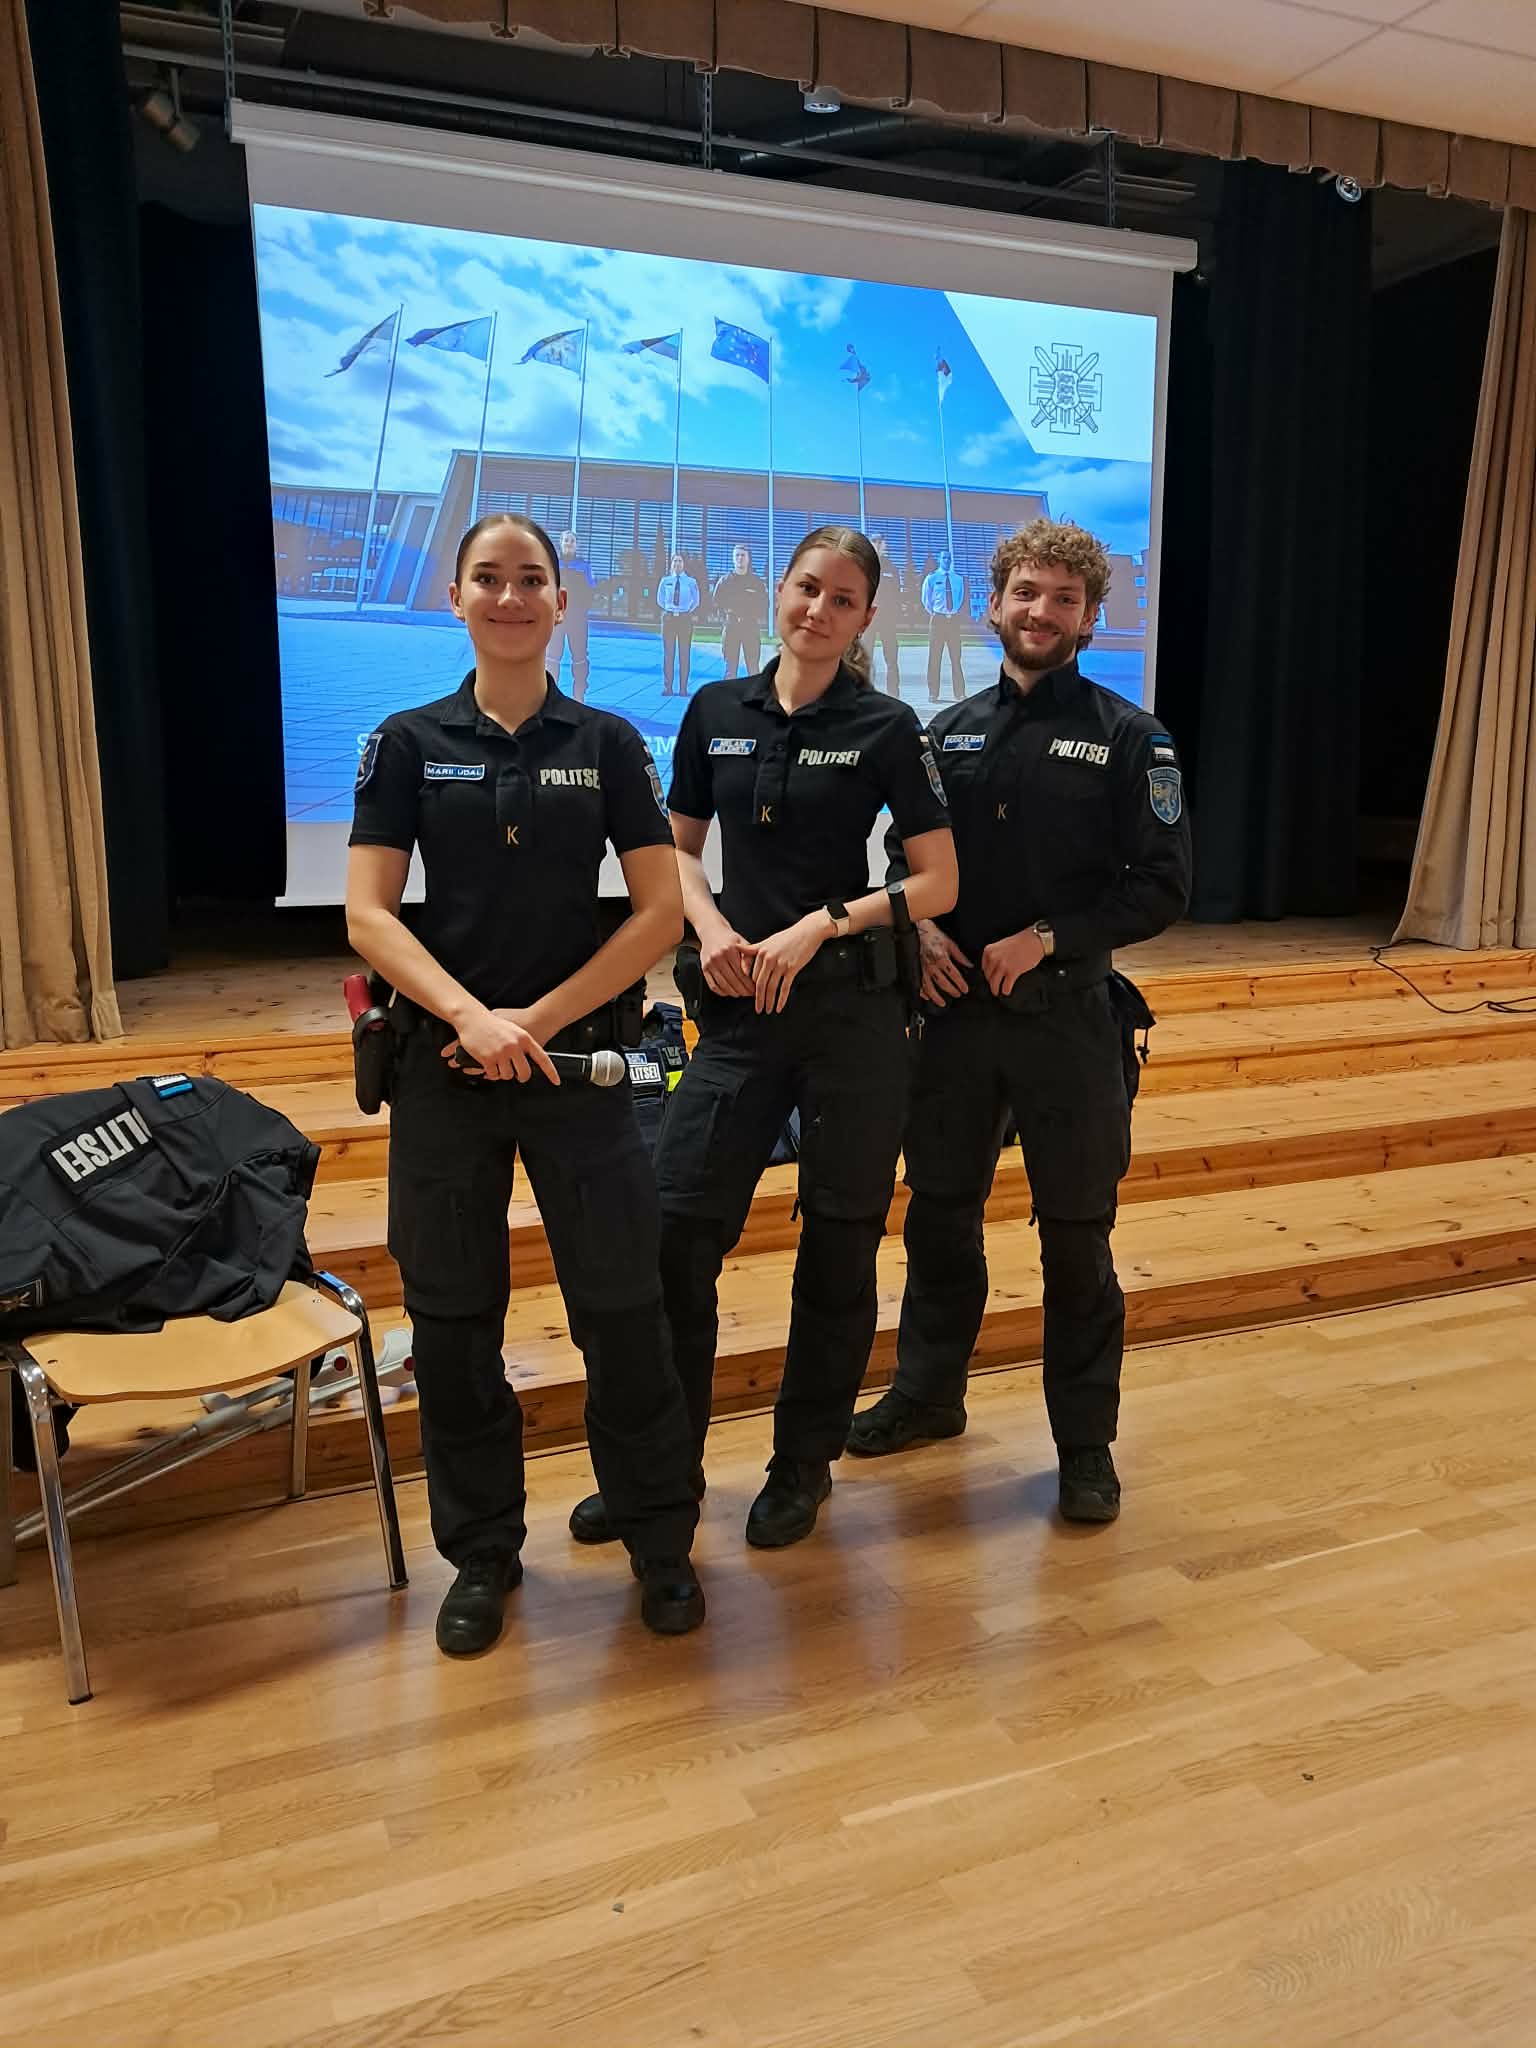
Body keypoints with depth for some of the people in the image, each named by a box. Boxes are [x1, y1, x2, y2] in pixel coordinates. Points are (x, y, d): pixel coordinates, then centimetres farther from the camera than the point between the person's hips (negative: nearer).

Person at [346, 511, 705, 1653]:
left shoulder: (607, 743, 3)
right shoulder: (409, 743, 3)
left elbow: (661, 912, -3)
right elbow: (369, 915, -4)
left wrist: (537, 1019, -11)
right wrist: (469, 1014, -19)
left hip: (578, 1056, -1)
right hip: (442, 1060, 1)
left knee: (622, 1306, 2)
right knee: (452, 1318, 8)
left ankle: (661, 1538, 23)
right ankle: (481, 1554, 27)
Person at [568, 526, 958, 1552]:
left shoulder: (885, 727, -3)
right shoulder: (717, 710, 7)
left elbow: (939, 882, -3)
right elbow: (681, 848, 15)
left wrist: (820, 926, -13)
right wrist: (712, 928, -4)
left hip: (853, 1005, -2)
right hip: (740, 1007, 3)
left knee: (839, 1240, 6)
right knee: (679, 1226, -1)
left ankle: (805, 1464, 24)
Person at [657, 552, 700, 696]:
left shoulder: (691, 582, 3)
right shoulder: (665, 581, 6)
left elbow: (696, 601, 11)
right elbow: (660, 599, 14)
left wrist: (689, 613, 1)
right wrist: (667, 610, 4)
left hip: (685, 618, -1)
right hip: (669, 618, 1)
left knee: (684, 653, 0)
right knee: (668, 653, 0)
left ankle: (683, 688, 3)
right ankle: (667, 687, 3)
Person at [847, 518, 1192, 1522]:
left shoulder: (1128, 735, -3)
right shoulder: (952, 731, 9)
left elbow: (1162, 885, -7)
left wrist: (1047, 938, -15)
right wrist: (920, 929, -5)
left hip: (1069, 1014, -3)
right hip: (956, 1007, 4)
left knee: (1077, 1234, 5)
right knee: (939, 1213, 13)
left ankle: (1087, 1441, 21)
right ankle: (929, 1392, 34)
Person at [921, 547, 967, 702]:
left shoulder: (958, 579, 9)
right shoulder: (931, 579, 3)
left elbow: (963, 599, 14)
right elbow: (926, 601, 6)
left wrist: (959, 615, 3)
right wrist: (934, 615, 0)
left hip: (954, 620, 2)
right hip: (937, 619, -2)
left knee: (956, 658, 2)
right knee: (934, 657, -2)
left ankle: (959, 693, 4)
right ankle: (933, 694, 1)